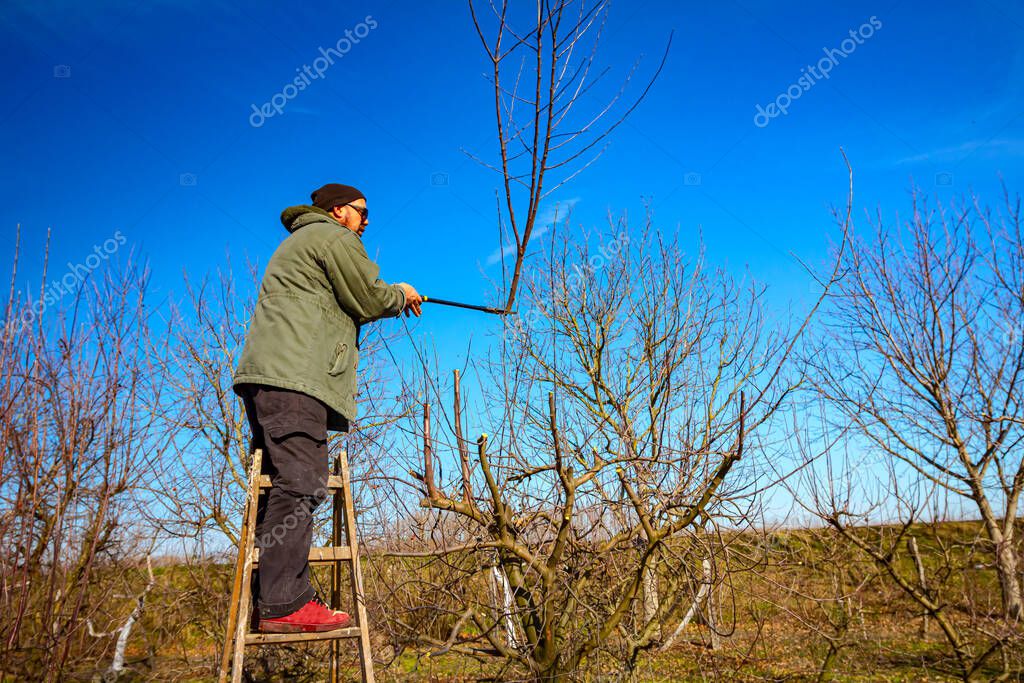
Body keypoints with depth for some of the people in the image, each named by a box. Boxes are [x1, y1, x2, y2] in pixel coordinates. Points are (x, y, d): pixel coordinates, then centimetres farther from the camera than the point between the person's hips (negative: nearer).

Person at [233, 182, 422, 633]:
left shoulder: (296, 244, 35)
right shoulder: (334, 237, 3)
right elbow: (369, 300, -3)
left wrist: (390, 299, 32)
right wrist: (401, 295, 17)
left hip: (267, 374, 11)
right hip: (294, 375, -11)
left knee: (285, 484, 6)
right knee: (299, 484, -17)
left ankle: (274, 596, 5)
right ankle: (284, 604, -20)